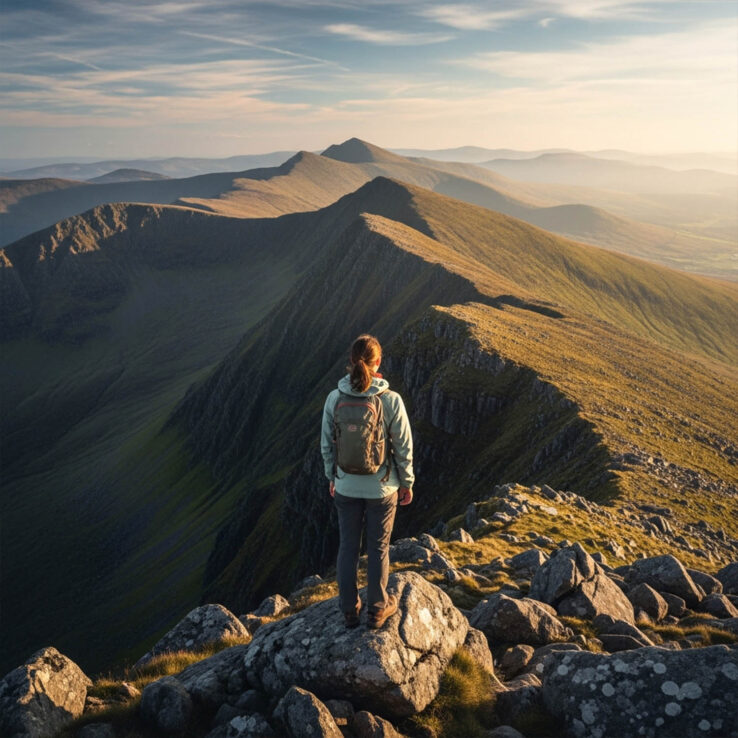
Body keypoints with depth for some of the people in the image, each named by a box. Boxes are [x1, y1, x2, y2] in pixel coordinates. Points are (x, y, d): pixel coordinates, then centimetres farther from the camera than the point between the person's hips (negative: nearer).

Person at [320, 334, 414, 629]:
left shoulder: (334, 399, -13)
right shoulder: (391, 400, -19)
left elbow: (327, 444, -2)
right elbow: (403, 448, -11)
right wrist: (407, 483, 4)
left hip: (346, 486, 2)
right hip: (382, 488, -2)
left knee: (348, 547, 18)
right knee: (378, 548, 16)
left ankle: (349, 609, 33)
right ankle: (377, 610, 32)